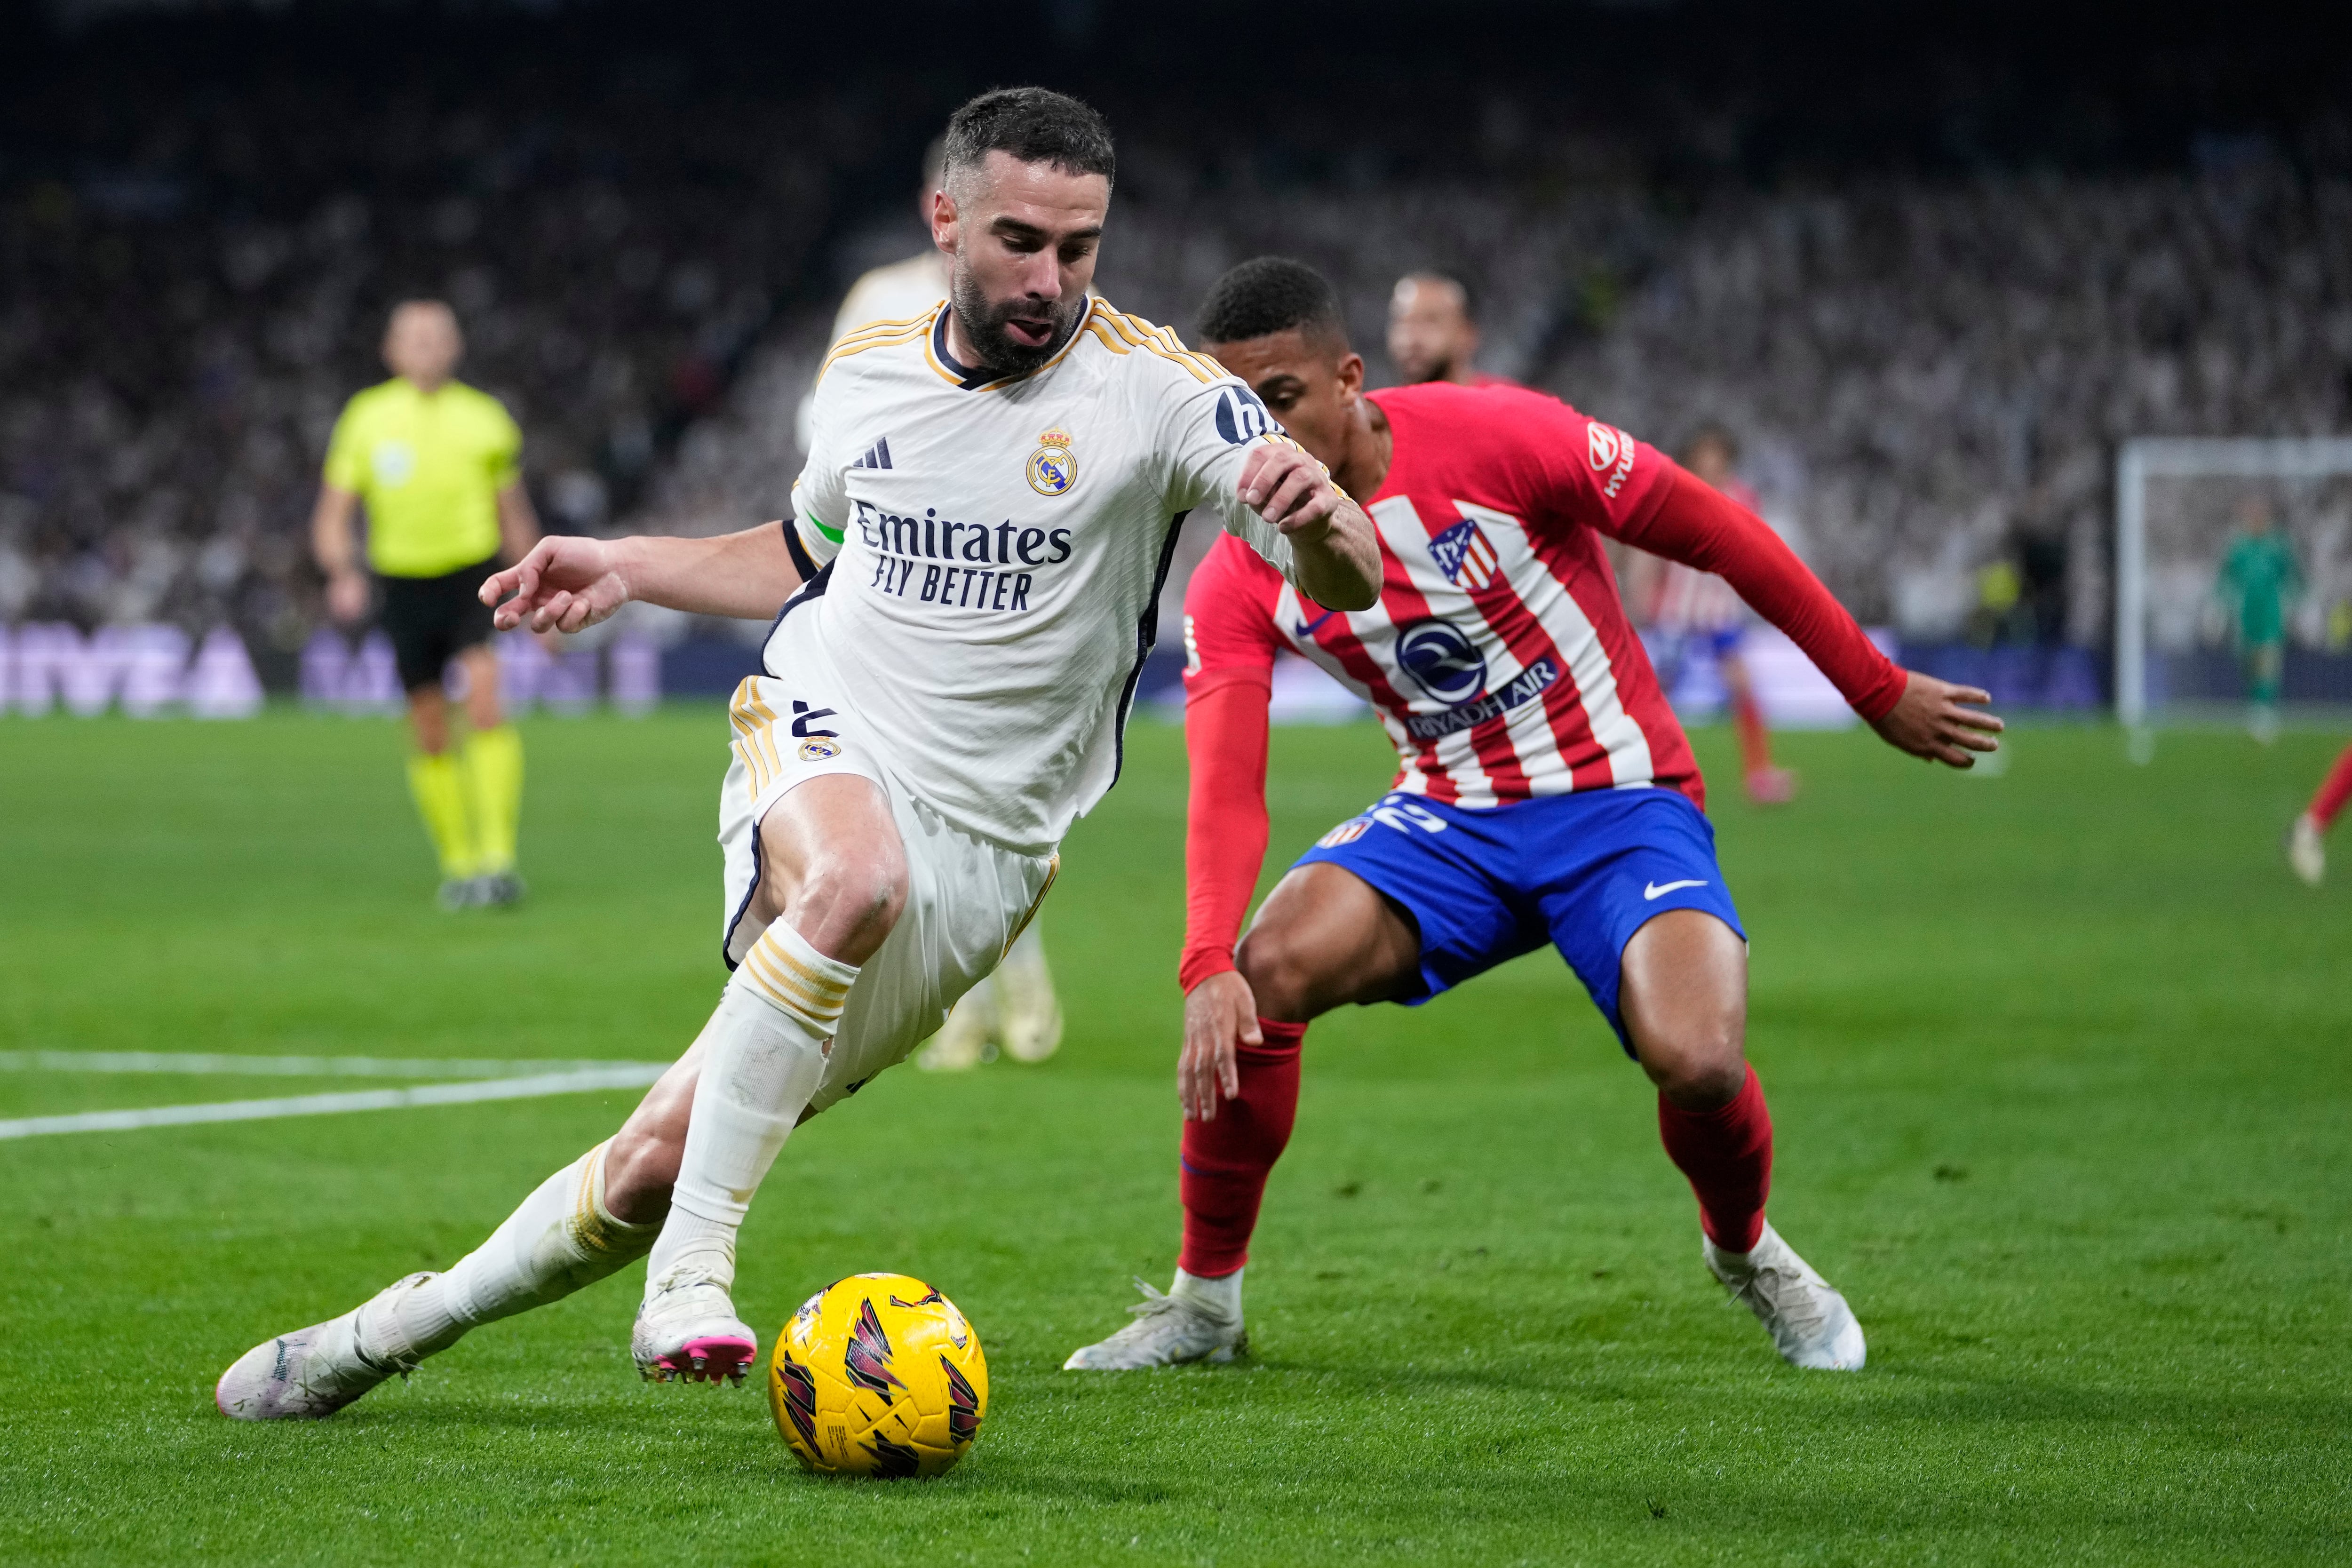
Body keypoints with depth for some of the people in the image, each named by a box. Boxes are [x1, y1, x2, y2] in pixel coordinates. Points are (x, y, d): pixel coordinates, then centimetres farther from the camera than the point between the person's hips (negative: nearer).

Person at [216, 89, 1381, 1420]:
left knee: (664, 1158, -3)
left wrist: (1319, 518, -40)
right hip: (819, 749, 1)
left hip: (979, 848, -1)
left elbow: (1350, 585, -18)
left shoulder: (1155, 389, -9)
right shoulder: (867, 373, 5)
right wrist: (629, 567, 17)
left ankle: (412, 1321, 21)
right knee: (854, 874, -37)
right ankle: (691, 1271, -32)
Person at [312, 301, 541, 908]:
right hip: (405, 585, 2)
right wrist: (344, 574, -15)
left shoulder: (485, 419, 4)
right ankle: (458, 863, 21)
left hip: (474, 578, -1)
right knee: (431, 738, 5)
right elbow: (332, 516, 4)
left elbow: (515, 517, 14)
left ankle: (499, 858, -23)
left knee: (485, 702, -22)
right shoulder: (366, 419, 3)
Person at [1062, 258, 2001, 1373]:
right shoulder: (1238, 583, -8)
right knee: (1263, 975, -23)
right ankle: (1204, 1300, -3)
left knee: (1696, 1060, -29)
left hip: (1621, 801, -3)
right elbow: (1226, 790, -15)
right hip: (1447, 820, 3)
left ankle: (1747, 1254, 8)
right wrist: (1208, 968, -34)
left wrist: (1879, 691, -4)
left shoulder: (1491, 440, -18)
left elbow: (1712, 530, -10)